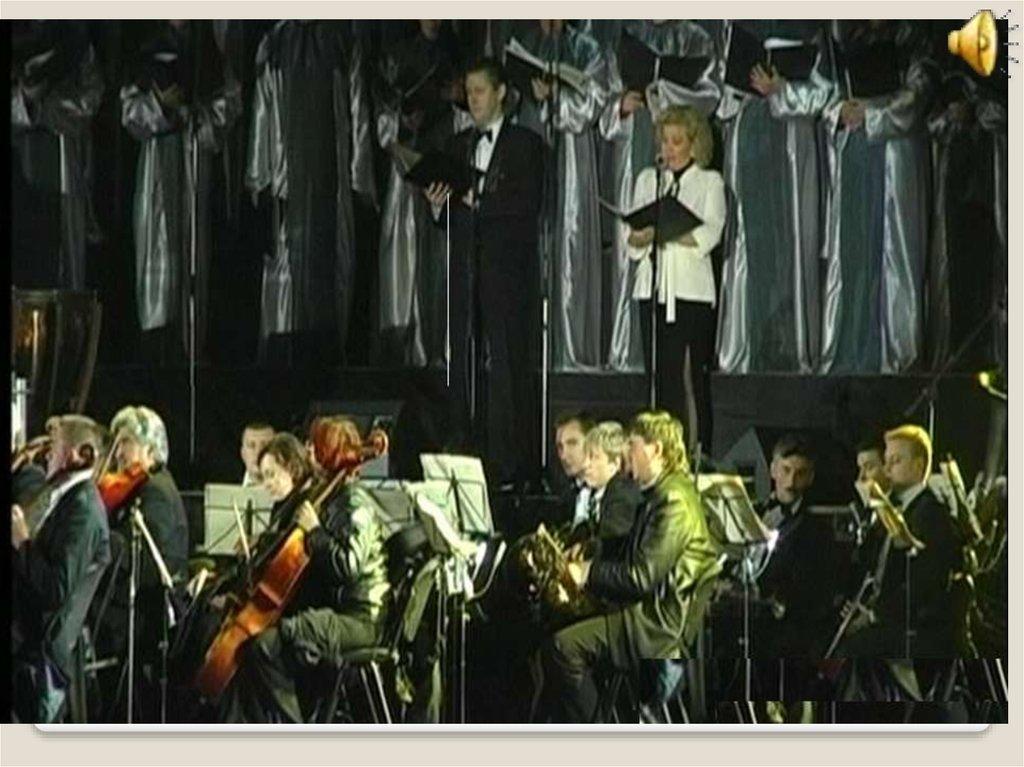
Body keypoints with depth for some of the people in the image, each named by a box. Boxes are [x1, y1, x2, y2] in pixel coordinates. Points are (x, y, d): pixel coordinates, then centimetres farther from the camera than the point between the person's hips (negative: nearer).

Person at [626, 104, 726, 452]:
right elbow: (633, 239, 11)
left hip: (691, 290, -3)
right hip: (652, 287, 4)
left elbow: (708, 236, -7)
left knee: (692, 378, -8)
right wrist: (641, 236, -12)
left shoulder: (709, 182, 7)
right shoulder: (648, 179, 18)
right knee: (660, 377, 0)